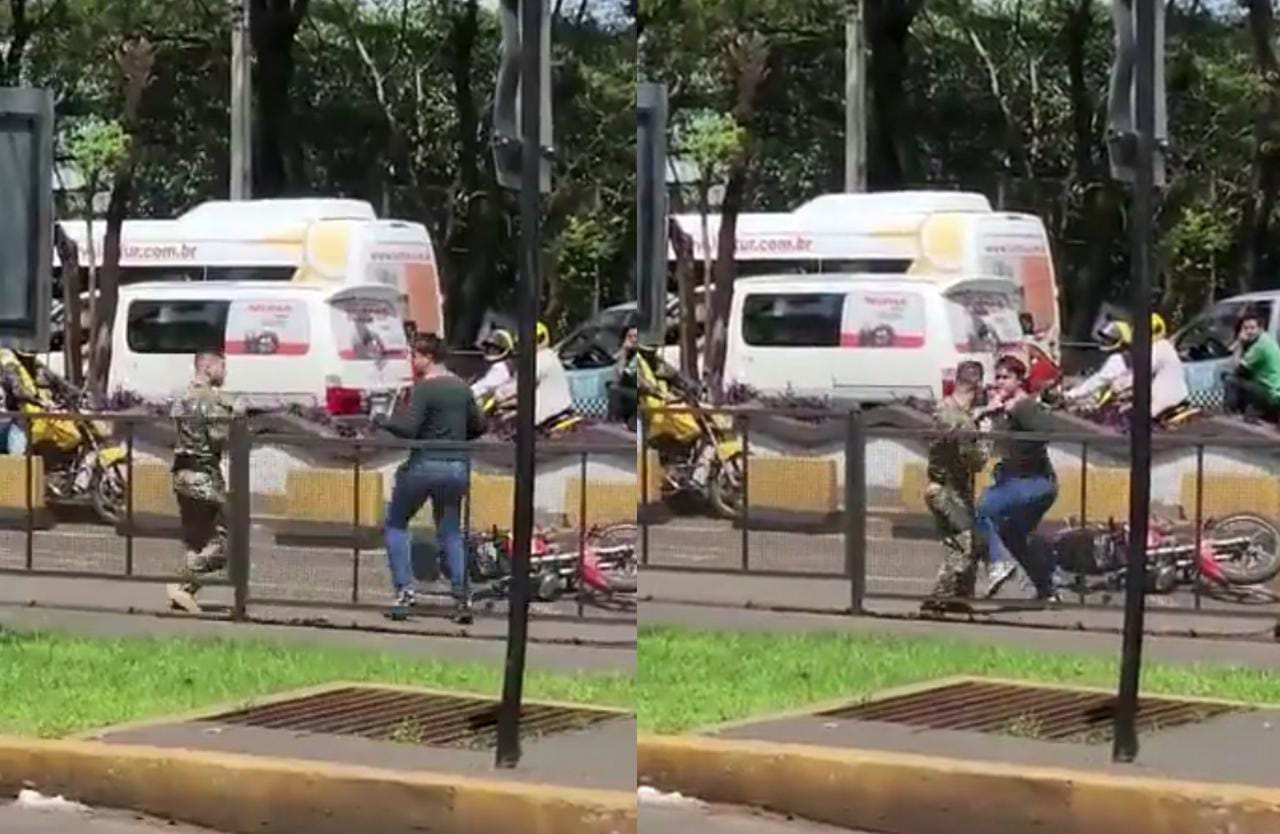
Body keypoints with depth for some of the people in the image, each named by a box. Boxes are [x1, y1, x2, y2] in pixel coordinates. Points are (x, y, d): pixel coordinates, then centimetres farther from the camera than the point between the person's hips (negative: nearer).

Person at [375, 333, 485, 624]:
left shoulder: (424, 389, -12)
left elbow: (408, 429, -19)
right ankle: (461, 597, 0)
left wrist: (383, 420, -3)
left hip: (426, 463, -6)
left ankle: (405, 589, -2)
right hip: (458, 466, 6)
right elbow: (479, 427, 13)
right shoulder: (462, 388, 9)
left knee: (396, 525, 11)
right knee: (451, 532, 13)